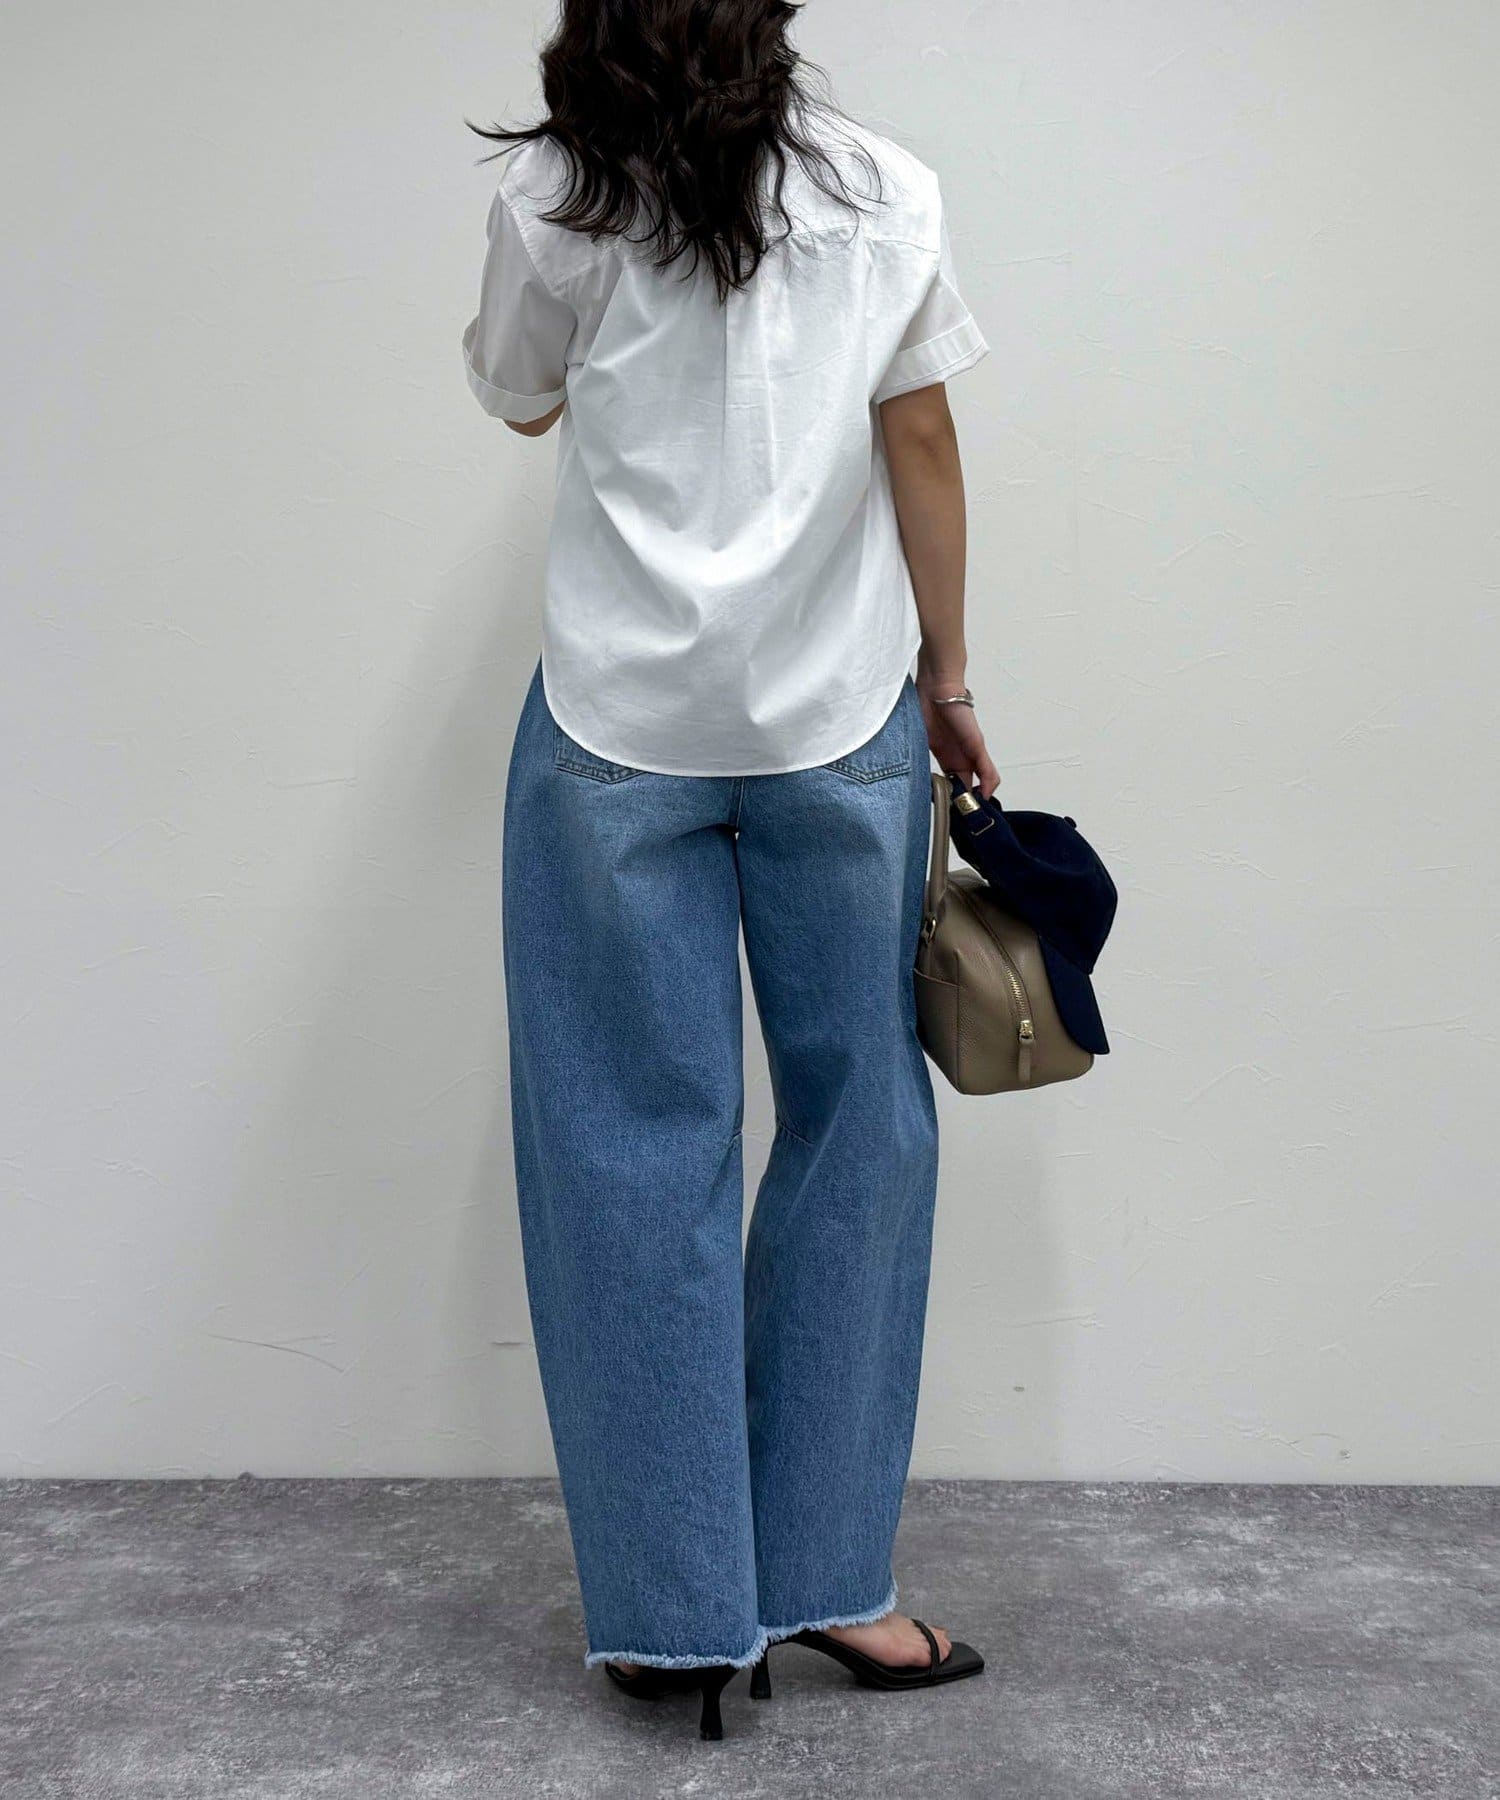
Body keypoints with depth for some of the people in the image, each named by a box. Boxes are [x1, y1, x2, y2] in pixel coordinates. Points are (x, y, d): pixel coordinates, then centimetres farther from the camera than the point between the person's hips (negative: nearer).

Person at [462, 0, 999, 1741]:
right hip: (840, 716, 1)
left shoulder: (552, 201, 1)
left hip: (621, 726, -1)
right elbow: (921, 447, 5)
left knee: (640, 1141, 4)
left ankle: (680, 1610, 10)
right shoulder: (888, 192, 5)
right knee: (856, 1122, 9)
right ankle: (827, 1575, 16)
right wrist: (946, 678, 12)